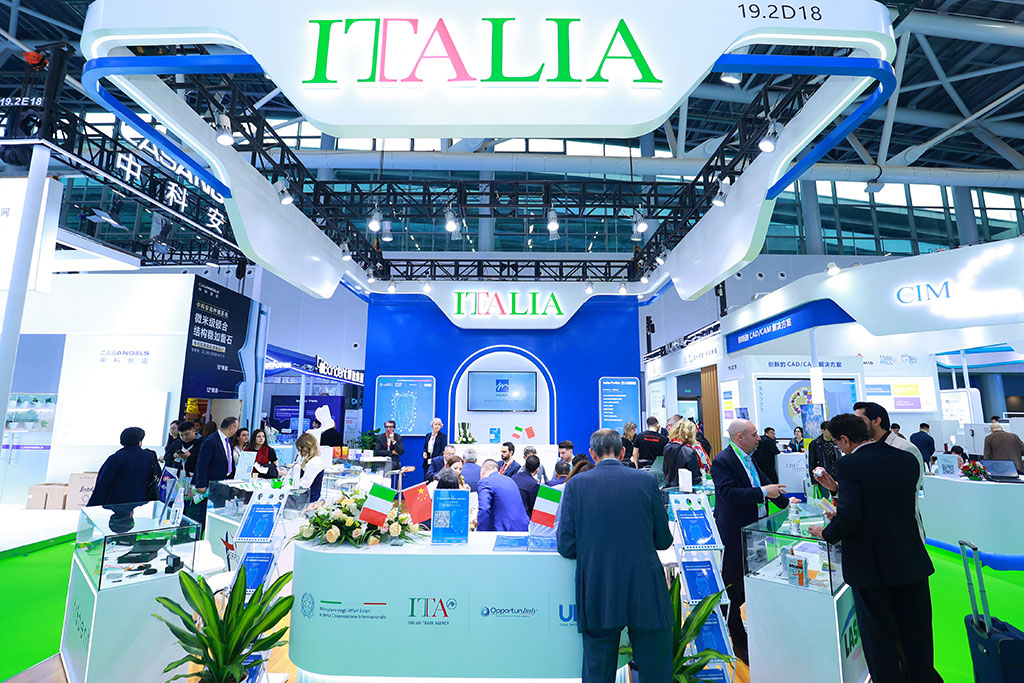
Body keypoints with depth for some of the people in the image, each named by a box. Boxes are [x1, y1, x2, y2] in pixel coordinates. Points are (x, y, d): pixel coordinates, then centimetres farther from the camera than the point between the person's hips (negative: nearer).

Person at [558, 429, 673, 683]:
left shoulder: (576, 484, -4)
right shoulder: (646, 481, -3)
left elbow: (566, 547, -4)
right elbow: (664, 541, 4)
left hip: (597, 595, 0)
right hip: (645, 592, 0)